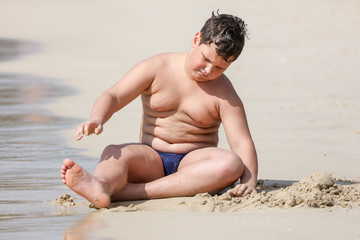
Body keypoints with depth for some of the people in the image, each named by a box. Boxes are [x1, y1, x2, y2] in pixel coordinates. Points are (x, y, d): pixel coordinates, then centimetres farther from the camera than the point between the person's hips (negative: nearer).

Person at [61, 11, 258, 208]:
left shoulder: (225, 96, 0)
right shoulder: (157, 68, 1)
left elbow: (242, 143, -8)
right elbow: (114, 97, -5)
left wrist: (249, 181, -27)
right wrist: (96, 119, -28)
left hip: (193, 162, 0)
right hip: (150, 160, 1)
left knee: (231, 164, -33)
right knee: (114, 154, -30)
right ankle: (101, 187, -70)